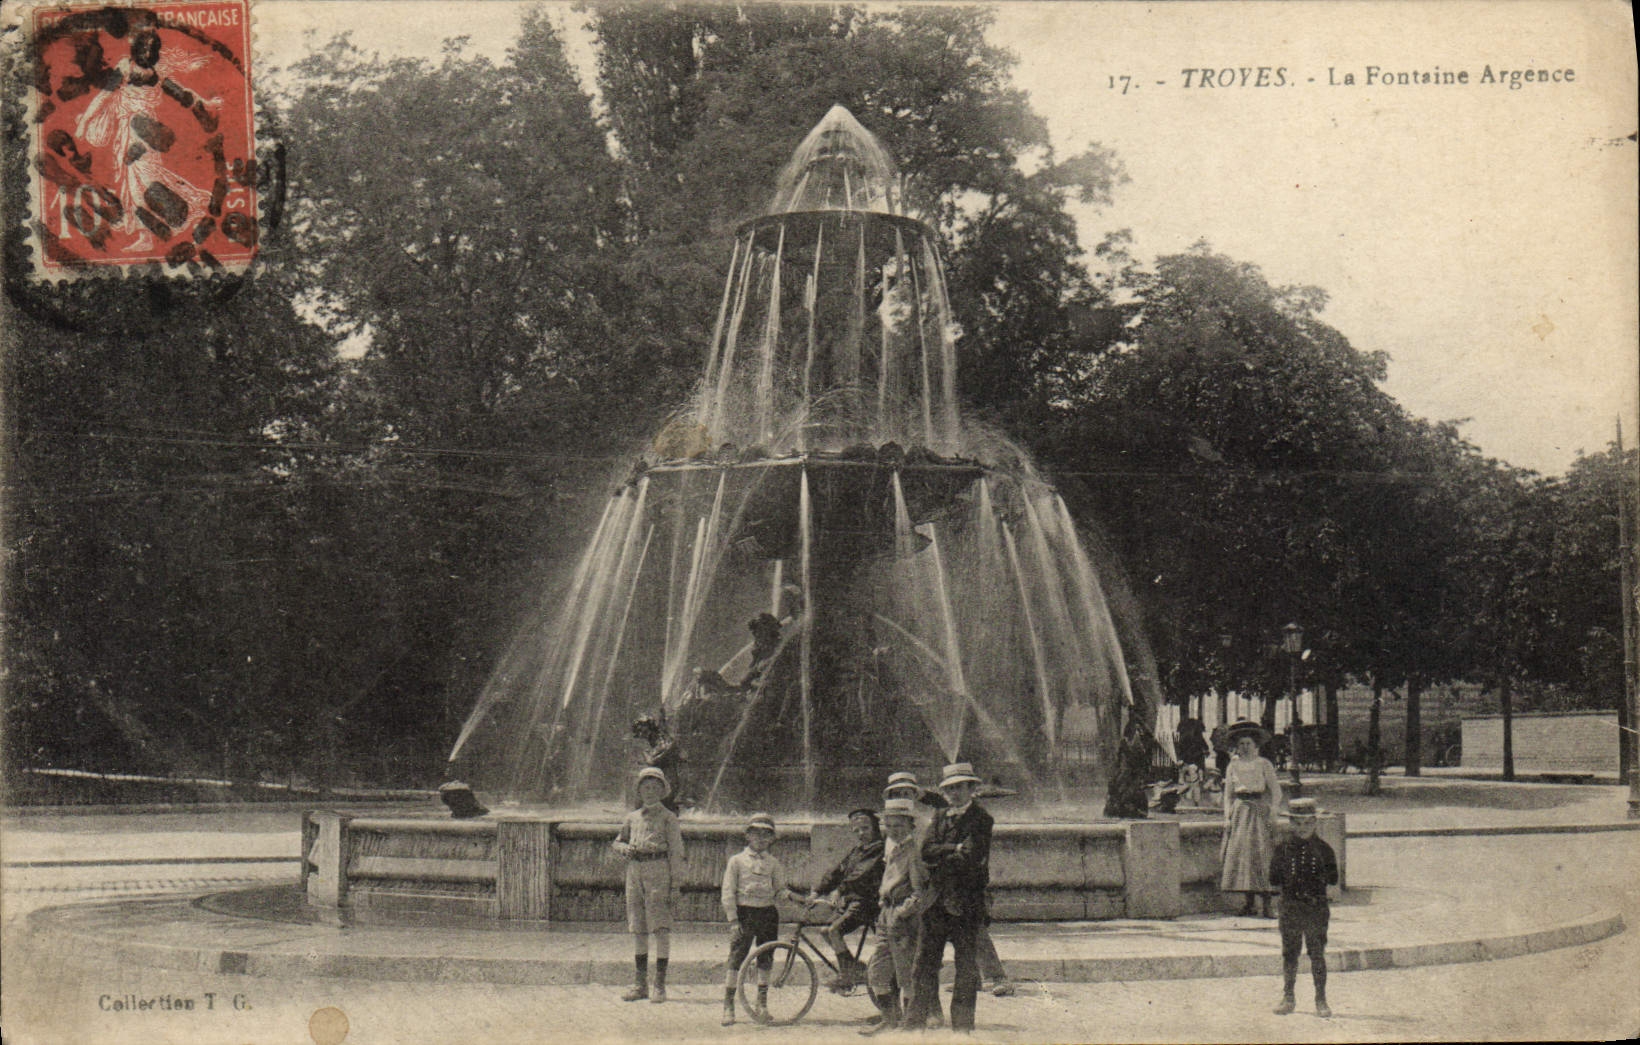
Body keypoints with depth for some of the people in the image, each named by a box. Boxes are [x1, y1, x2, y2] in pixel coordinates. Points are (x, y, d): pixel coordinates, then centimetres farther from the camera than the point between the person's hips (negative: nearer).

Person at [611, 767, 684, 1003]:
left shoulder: (668, 818, 3)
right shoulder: (632, 818, 16)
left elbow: (676, 853, -1)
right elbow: (617, 842, 26)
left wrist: (675, 886, -7)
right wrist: (625, 848, 1)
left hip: (658, 871, -5)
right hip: (634, 871, 5)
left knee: (661, 929, -8)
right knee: (638, 930, 7)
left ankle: (660, 985, -6)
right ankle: (641, 985, 14)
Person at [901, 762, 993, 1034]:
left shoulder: (980, 818, -5)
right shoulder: (939, 816, 15)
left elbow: (972, 858, -16)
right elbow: (927, 851, 2)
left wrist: (941, 858, -6)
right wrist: (955, 849, -10)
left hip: (966, 902, -6)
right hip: (937, 900, 6)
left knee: (966, 967, 1)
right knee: (925, 963, 5)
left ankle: (962, 1026, 6)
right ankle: (914, 1023, 9)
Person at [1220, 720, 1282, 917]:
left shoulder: (1263, 764, 3)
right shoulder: (1233, 765, 11)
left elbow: (1276, 791, 2)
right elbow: (1228, 794, 14)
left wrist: (1272, 814, -8)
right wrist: (1228, 816, 4)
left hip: (1259, 810, -3)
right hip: (1239, 812, 3)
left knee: (1261, 853, -11)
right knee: (1238, 852, -3)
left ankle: (1266, 902, -11)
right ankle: (1249, 901, 3)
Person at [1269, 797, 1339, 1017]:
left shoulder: (1323, 849, 3)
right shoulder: (1283, 849, 5)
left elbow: (1333, 879, 3)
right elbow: (1273, 879, 4)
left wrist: (1322, 877, -14)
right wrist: (1286, 875, -12)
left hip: (1316, 908, -1)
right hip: (1290, 907, 1)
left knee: (1317, 954, 1)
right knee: (1289, 954, 7)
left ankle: (1321, 1000, 10)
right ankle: (1288, 998, 17)